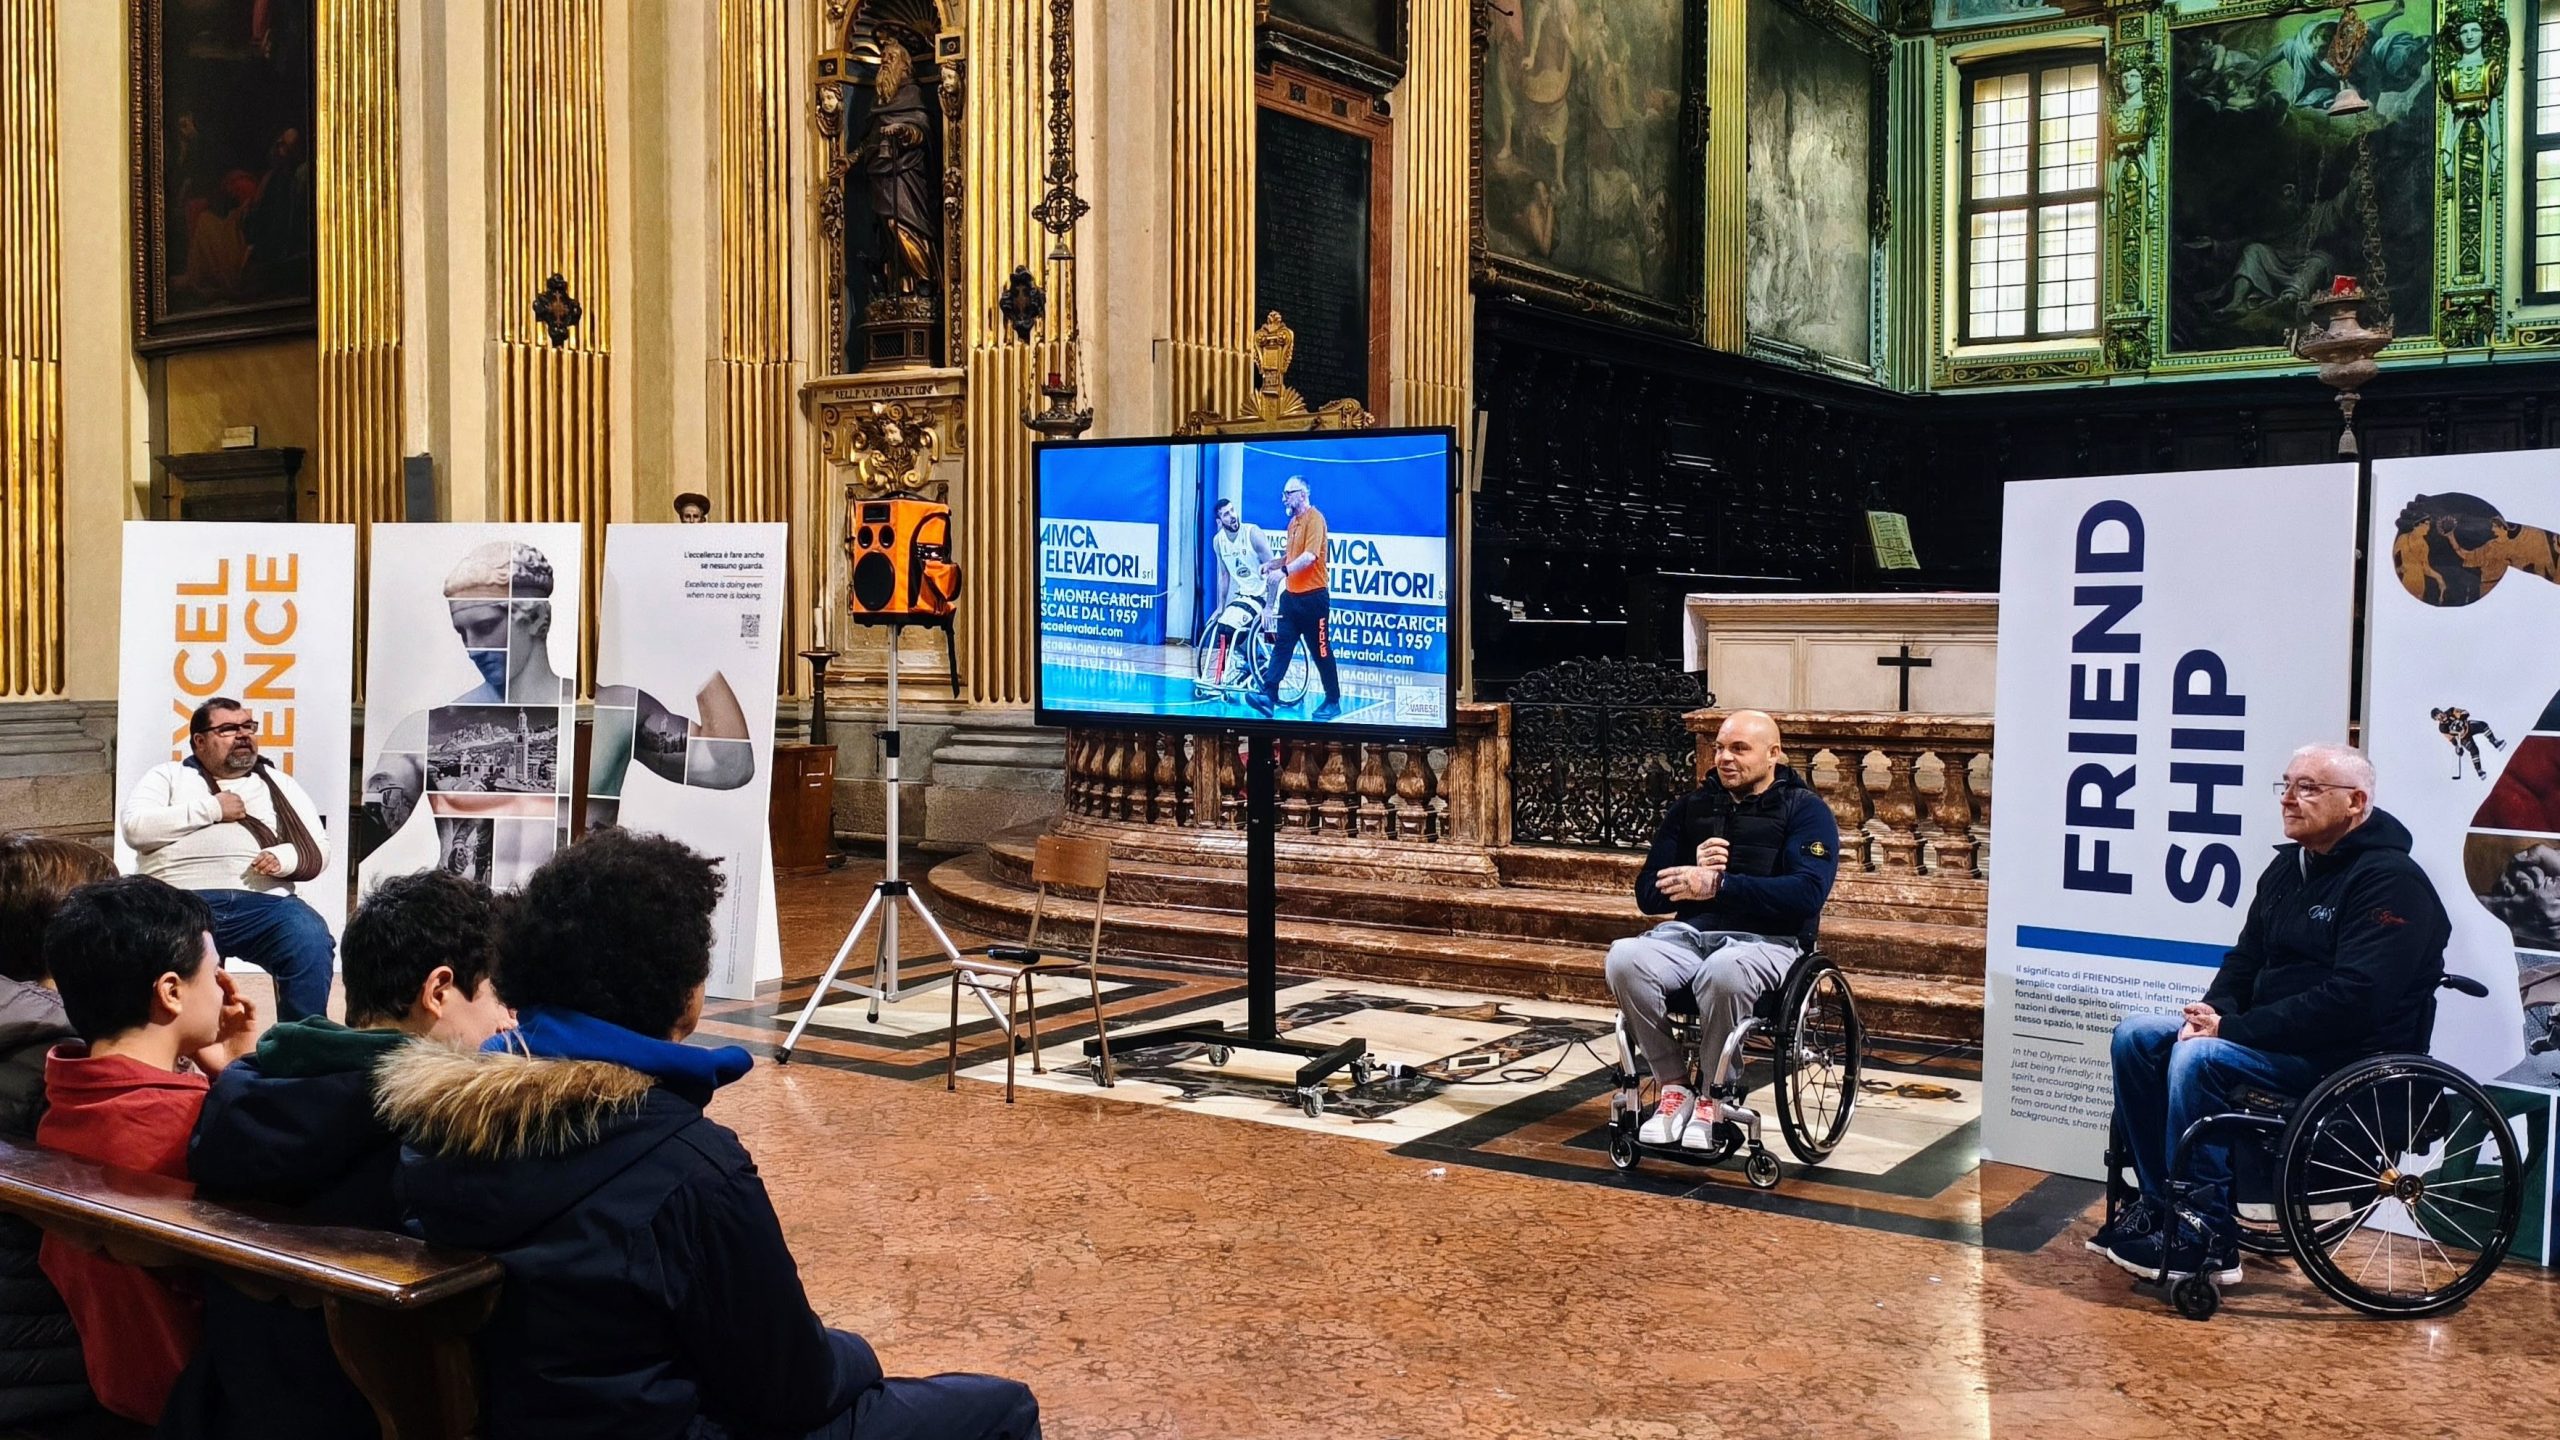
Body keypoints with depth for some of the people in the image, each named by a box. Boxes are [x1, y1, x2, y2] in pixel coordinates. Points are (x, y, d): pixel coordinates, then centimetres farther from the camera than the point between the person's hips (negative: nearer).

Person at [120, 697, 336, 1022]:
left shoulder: (280, 785, 26)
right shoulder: (167, 776, 22)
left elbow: (317, 851, 17)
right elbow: (135, 828, 3)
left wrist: (283, 858, -5)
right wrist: (210, 809, 2)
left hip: (262, 902, 1)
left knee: (311, 941, -32)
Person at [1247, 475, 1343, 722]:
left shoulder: (1314, 518, -13)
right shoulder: (1293, 521, 14)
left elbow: (1309, 556, -25)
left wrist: (1285, 570, -34)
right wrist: (1272, 564, 7)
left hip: (1313, 597, -8)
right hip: (1291, 595, 8)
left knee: (1321, 651, 1)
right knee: (1282, 646, -1)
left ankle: (1333, 702, 12)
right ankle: (1269, 695, -6)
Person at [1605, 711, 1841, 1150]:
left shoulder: (1804, 810, 4)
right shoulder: (1692, 806, 17)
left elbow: (1807, 894, -14)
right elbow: (1649, 895, 14)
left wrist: (1718, 885, -20)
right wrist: (1693, 872, -8)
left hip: (1767, 941, -4)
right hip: (1689, 933, 4)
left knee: (1723, 970, -40)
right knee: (1624, 958, -28)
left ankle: (1713, 1098, -17)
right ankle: (1673, 1087, -14)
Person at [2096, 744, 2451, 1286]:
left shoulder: (2390, 881, -16)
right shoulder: (2288, 866, 12)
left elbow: (2353, 1000, -26)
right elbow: (2246, 958, 19)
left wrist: (2233, 1029, -24)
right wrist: (2215, 1011, -4)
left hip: (2354, 1055, -9)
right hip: (2275, 1033, 9)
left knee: (2200, 1058, -30)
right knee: (2136, 1036, -4)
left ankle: (2205, 1237, -21)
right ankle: (2158, 1200, 0)